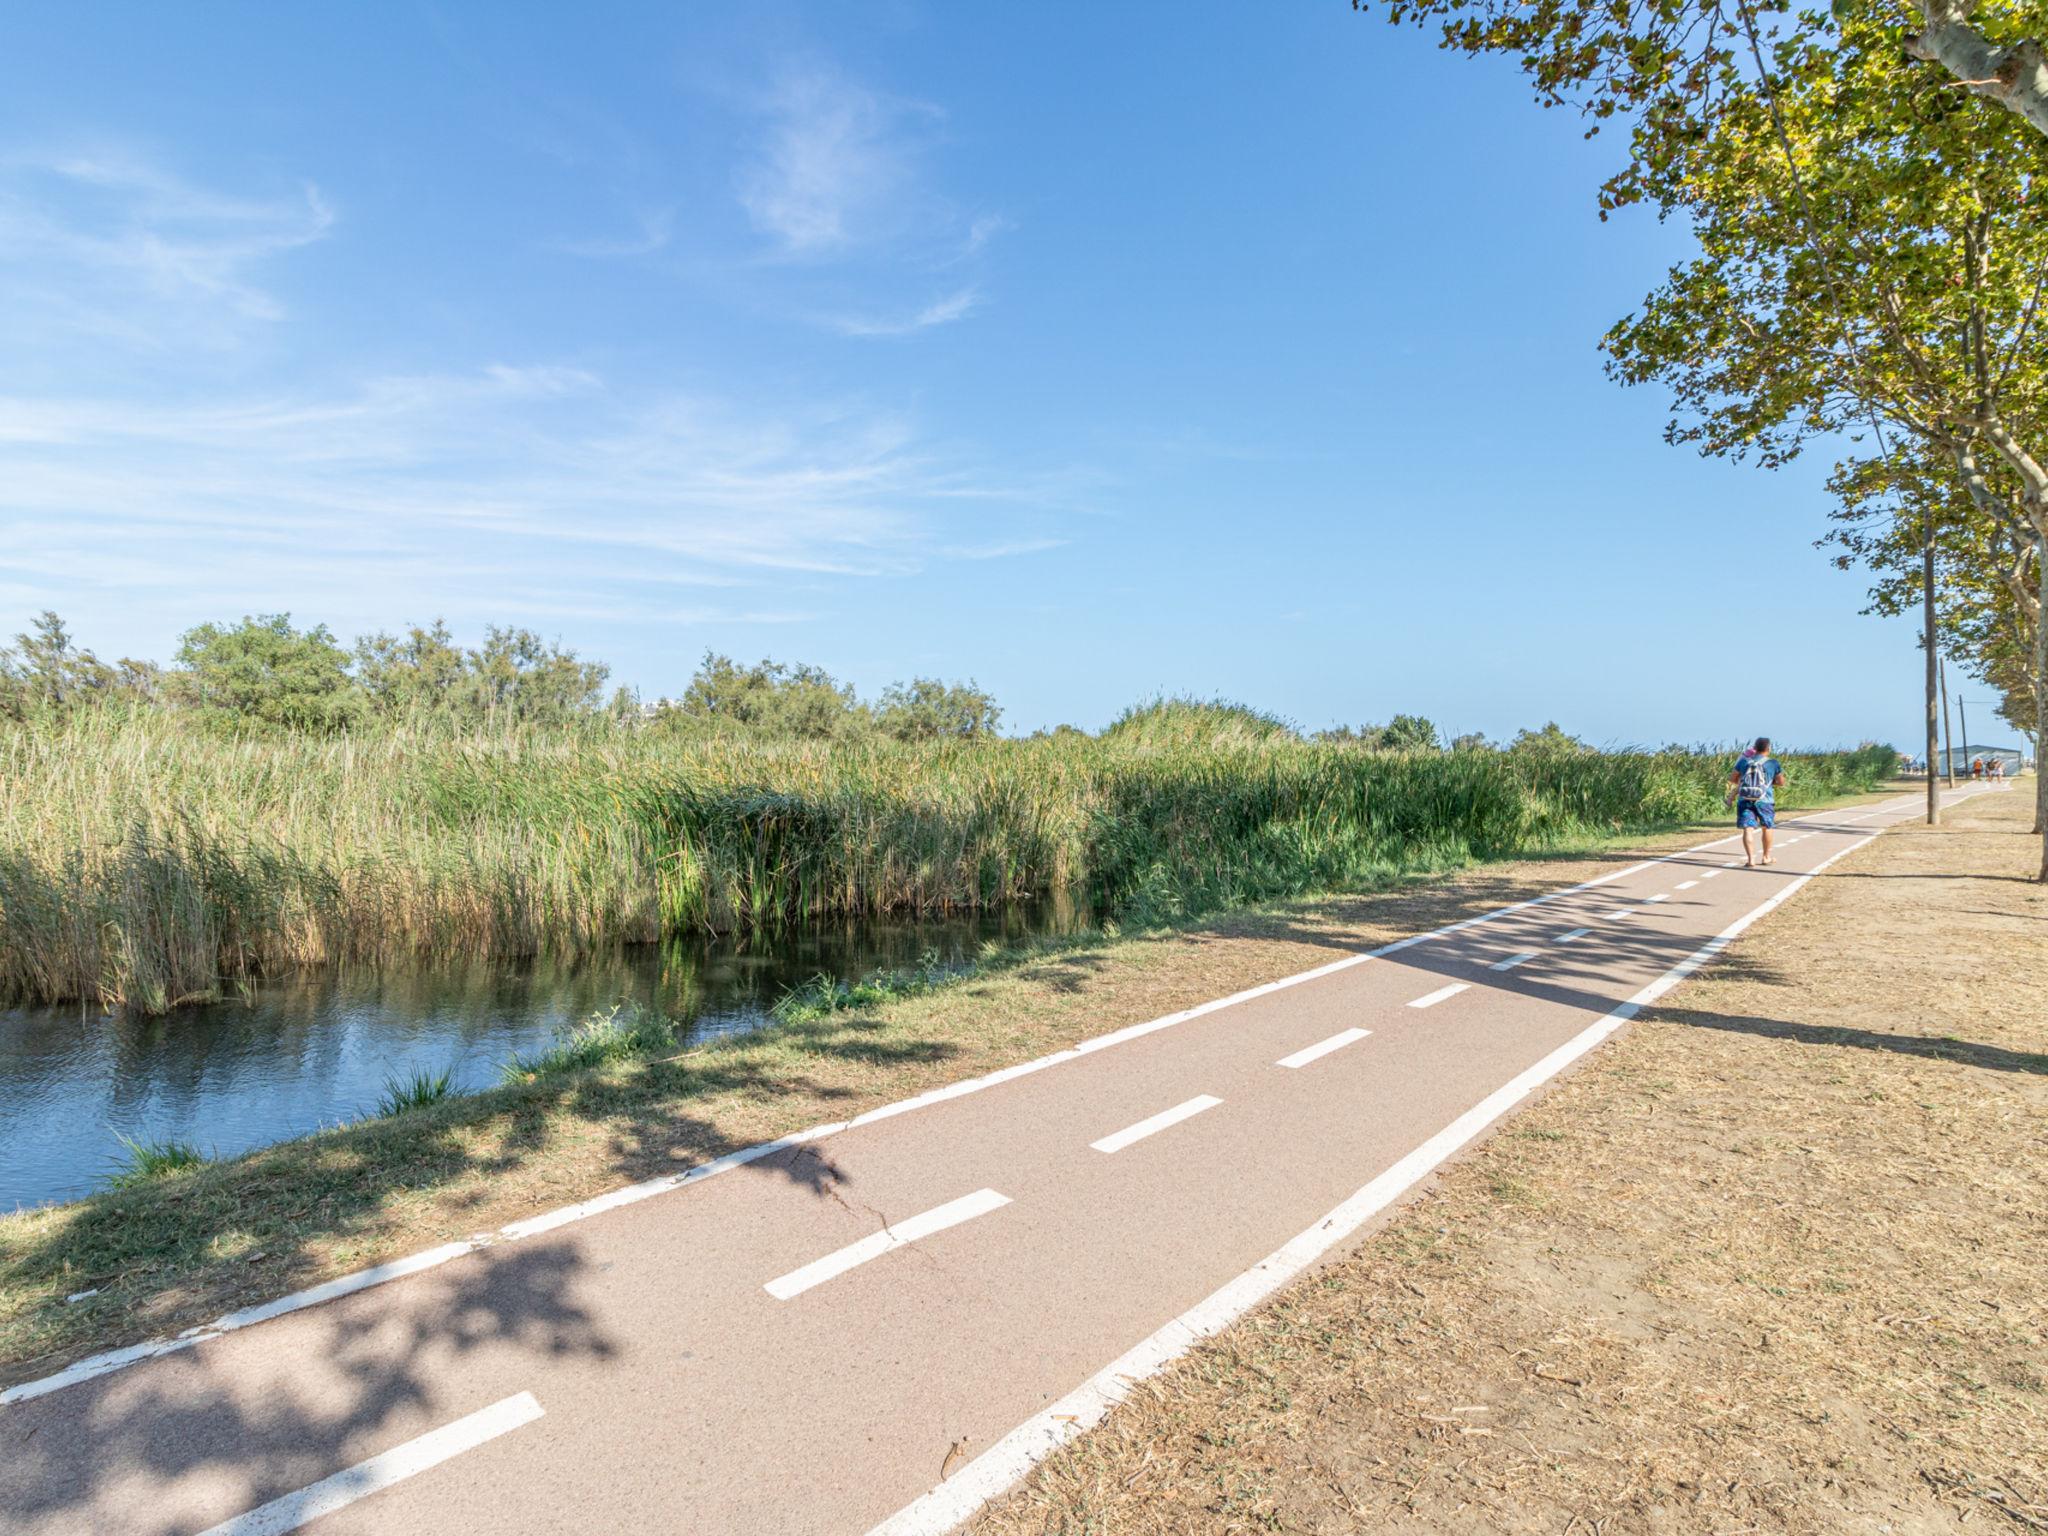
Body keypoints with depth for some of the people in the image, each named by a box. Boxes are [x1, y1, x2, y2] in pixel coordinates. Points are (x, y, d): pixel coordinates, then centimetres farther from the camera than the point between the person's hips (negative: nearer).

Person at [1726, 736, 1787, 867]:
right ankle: (1766, 857, 31)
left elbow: (1731, 779, 10)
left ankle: (1751, 859, -17)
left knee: (1747, 829, -4)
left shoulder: (1744, 761, 6)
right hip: (1764, 800, 0)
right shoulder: (1773, 763, 1)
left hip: (1745, 800, 0)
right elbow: (1781, 783, 9)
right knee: (1766, 828, 19)